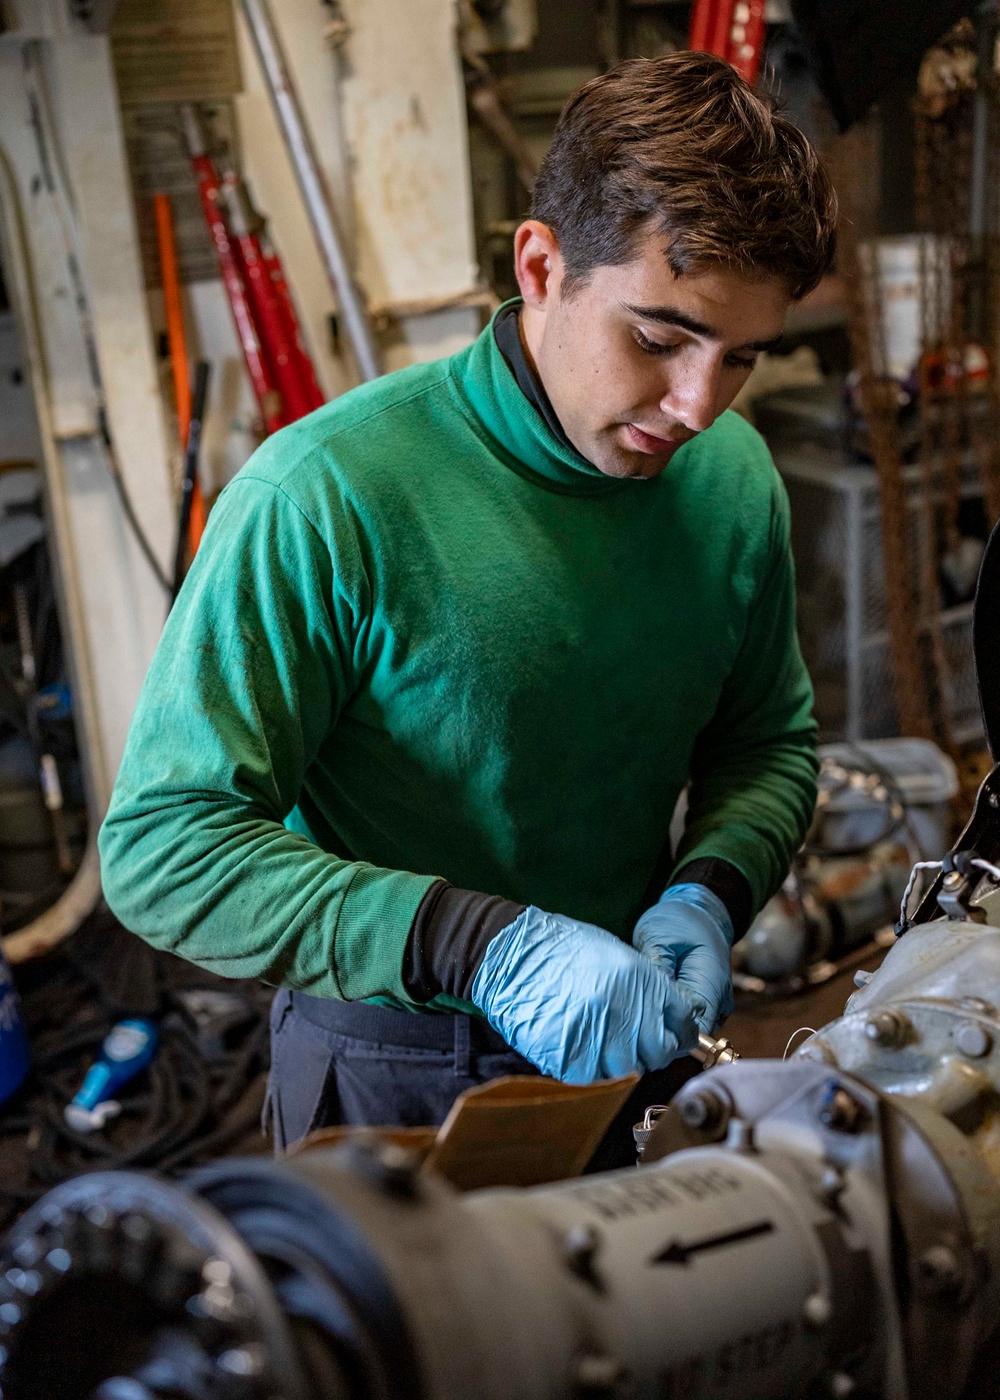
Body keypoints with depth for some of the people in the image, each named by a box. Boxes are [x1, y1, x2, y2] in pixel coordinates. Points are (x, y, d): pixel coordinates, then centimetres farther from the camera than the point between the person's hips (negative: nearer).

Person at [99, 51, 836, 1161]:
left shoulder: (733, 476, -8)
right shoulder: (326, 497, -26)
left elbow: (770, 742, 6)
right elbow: (161, 844, -27)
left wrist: (707, 891, -16)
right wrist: (483, 943, -36)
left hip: (632, 1038, 5)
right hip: (390, 1076, -4)